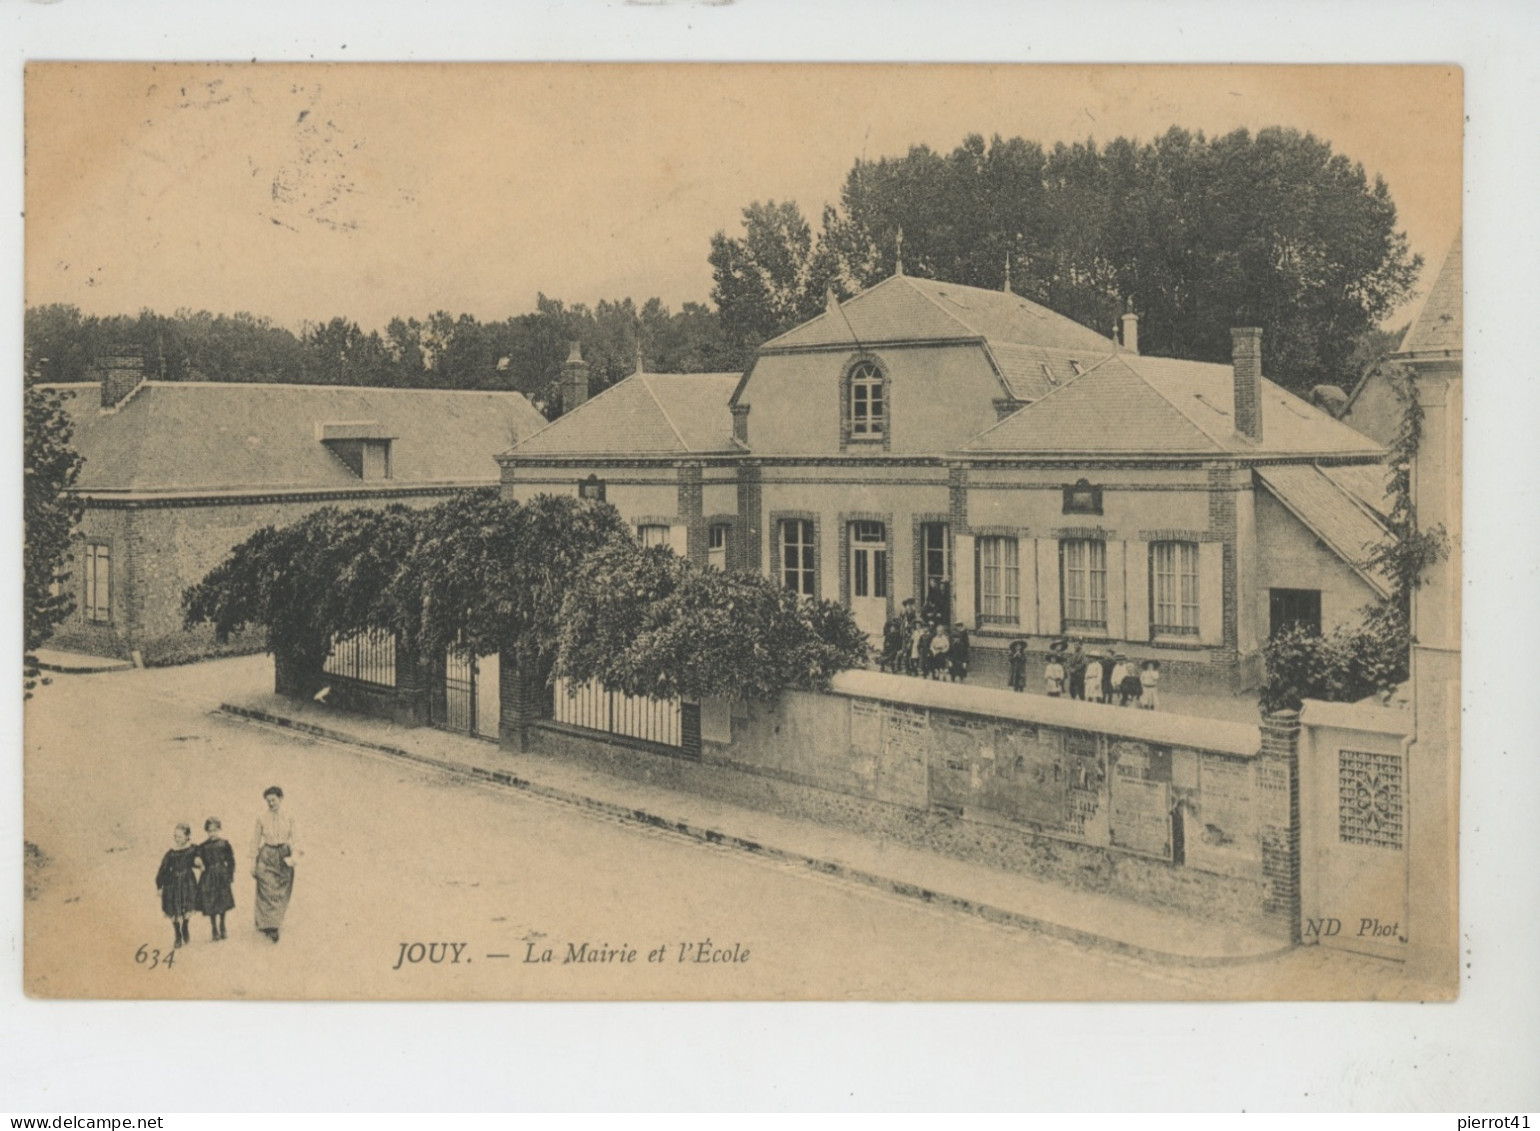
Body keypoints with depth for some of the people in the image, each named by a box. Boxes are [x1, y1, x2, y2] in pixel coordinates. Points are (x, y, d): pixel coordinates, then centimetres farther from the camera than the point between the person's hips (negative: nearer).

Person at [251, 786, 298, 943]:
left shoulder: (289, 819, 3)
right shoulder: (262, 819, -2)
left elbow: (291, 840, 8)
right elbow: (256, 841, 3)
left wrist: (293, 854, -8)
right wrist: (253, 863, 2)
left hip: (283, 856, 3)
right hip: (267, 857, -3)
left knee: (281, 893, 6)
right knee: (268, 892, -9)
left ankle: (266, 924, 21)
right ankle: (271, 927, -8)